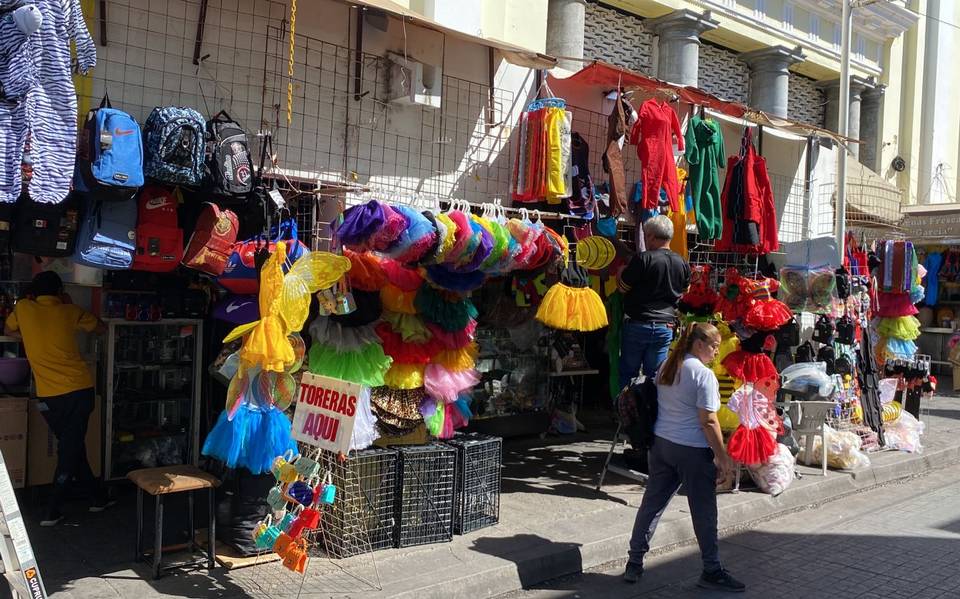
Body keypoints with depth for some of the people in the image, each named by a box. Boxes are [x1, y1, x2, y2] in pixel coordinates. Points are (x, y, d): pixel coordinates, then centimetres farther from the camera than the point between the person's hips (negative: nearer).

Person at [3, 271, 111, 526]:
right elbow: (101, 328, 19)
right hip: (80, 390, -1)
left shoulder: (23, 308, 4)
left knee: (70, 447, 16)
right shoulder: (70, 311, 2)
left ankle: (98, 497, 24)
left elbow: (8, 330, 25)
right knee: (71, 450, 5)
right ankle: (52, 512, 5)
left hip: (49, 397, 2)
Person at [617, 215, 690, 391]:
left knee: (628, 373, 8)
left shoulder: (643, 259, -15)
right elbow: (683, 293, 18)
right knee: (654, 375, 11)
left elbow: (621, 288, -6)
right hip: (666, 327, 4)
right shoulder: (683, 264, 2)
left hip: (638, 324, -4)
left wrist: (621, 269, 12)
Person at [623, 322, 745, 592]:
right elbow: (708, 421, -16)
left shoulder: (666, 368, 9)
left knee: (652, 503, 12)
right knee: (704, 511, 5)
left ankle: (634, 564, 19)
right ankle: (712, 572, 16)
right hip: (693, 450, -7)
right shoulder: (704, 374, -13)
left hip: (661, 444, 7)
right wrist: (723, 457, -9)